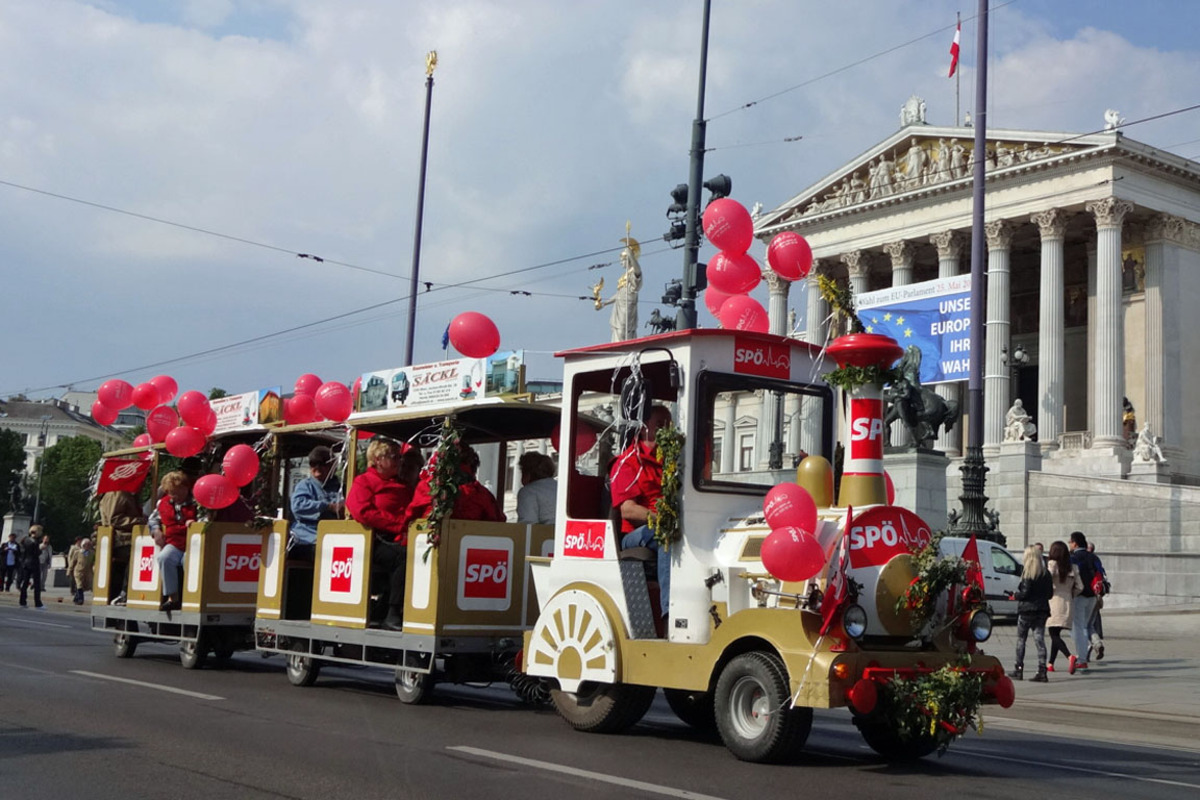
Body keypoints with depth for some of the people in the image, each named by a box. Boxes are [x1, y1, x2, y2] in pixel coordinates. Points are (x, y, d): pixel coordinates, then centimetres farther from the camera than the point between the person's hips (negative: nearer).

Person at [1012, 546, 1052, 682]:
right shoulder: (1046, 573, 4)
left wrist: (1016, 595, 4)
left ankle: (1019, 669, 12)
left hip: (1026, 610, -5)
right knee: (1040, 640, 2)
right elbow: (1050, 593, 7)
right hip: (1042, 610, 5)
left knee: (1021, 640, 8)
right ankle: (1042, 671, -4)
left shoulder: (1027, 573, -13)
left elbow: (1024, 593, -15)